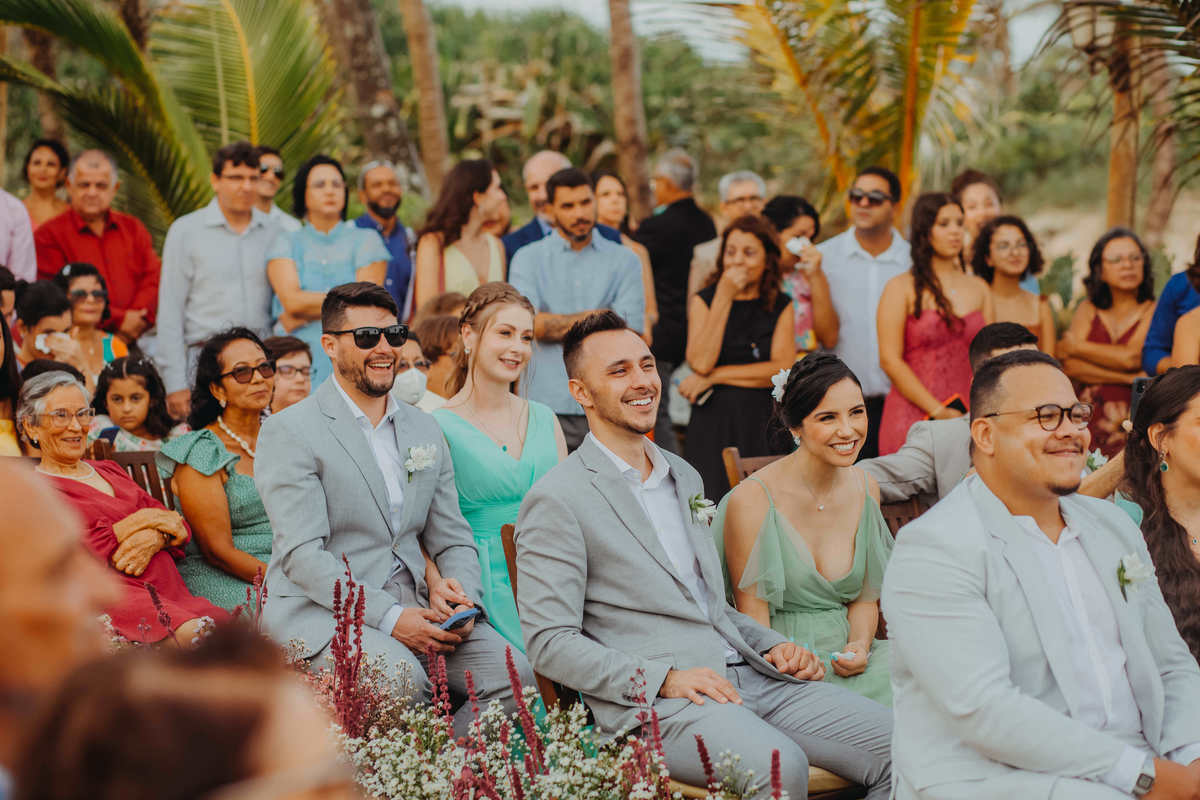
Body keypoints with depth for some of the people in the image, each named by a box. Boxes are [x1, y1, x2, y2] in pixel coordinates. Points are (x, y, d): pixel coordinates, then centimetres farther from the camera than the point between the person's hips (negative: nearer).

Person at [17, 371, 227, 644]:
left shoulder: (110, 471, 29)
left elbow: (180, 527, 20)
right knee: (192, 631, -39)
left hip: (172, 592, 6)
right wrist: (140, 521, -2)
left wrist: (153, 539, -5)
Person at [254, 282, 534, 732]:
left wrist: (458, 593, -6)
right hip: (320, 611, -5)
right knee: (400, 676, -34)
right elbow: (303, 554, -12)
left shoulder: (425, 430, 18)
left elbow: (454, 540, 18)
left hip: (411, 606, 6)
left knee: (514, 673, -19)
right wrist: (390, 617, -22)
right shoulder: (288, 432, -2)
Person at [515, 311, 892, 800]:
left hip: (745, 677, 7)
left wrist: (771, 646, 9)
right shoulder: (556, 500, -2)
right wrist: (665, 679, -17)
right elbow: (549, 644, -8)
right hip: (651, 704, -7)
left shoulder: (684, 477, 22)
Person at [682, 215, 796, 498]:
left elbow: (783, 369, -4)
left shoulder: (780, 306, 9)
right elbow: (701, 363, -10)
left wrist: (714, 377, -7)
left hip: (764, 427, 1)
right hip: (714, 423, -1)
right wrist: (724, 298, -10)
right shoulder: (703, 301, 6)